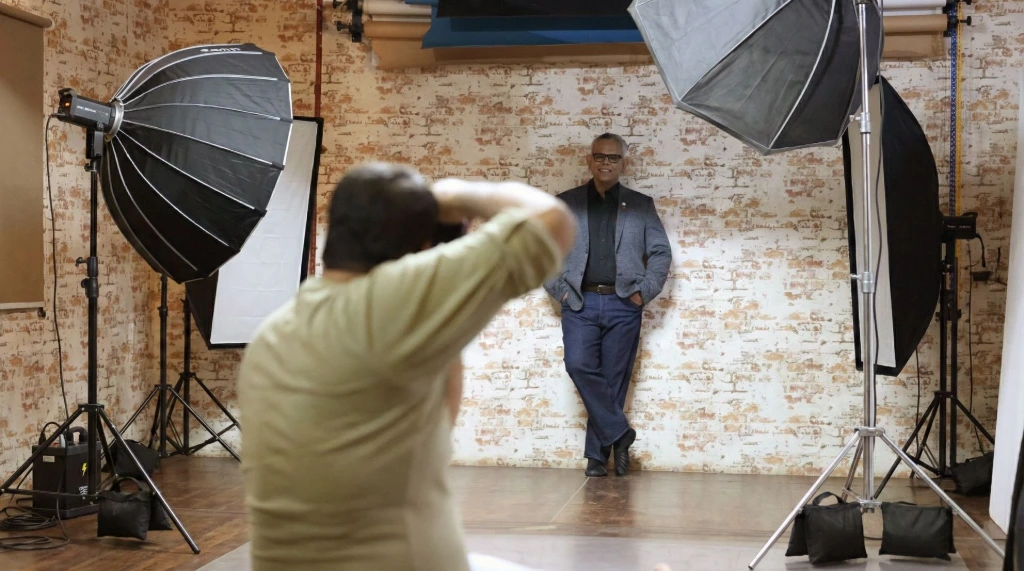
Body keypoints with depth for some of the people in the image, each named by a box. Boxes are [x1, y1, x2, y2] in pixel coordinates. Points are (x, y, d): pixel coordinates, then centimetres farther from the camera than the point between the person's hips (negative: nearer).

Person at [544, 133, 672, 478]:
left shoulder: (641, 205, 11)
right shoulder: (566, 203, 11)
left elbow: (661, 252, 10)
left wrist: (645, 291, -2)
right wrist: (559, 289, -1)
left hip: (623, 305, 0)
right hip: (580, 303, 0)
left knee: (613, 380, 0)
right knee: (579, 366, -20)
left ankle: (598, 453, 9)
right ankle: (618, 432, -6)